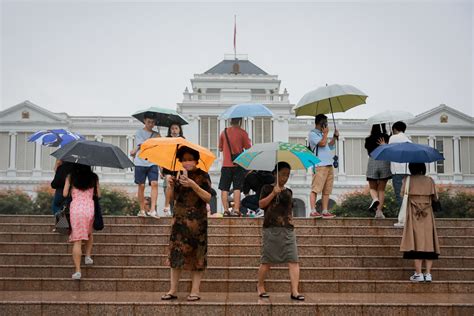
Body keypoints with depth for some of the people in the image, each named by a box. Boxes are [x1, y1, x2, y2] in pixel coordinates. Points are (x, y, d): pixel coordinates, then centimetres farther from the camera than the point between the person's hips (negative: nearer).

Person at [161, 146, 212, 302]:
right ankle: (173, 290, 7)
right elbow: (174, 198, 17)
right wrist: (172, 186, -3)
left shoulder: (202, 175, -3)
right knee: (176, 253, 2)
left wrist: (193, 185, -23)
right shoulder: (180, 175, 12)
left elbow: (208, 198, -13)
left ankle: (195, 291, 2)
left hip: (196, 220, -5)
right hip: (179, 219, 5)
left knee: (196, 254, -2)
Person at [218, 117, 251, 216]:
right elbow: (248, 149, -4)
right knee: (237, 188, 0)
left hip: (226, 165, 1)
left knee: (224, 189, 4)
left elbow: (220, 149, 10)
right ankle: (236, 210, -6)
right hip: (238, 164, -1)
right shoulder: (242, 132, -5)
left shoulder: (224, 132, 3)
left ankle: (226, 210, -2)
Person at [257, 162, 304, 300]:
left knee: (293, 260, -8)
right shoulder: (268, 188, 6)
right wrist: (273, 193, -13)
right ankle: (260, 286, 21)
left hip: (288, 229, 4)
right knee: (267, 261, 1)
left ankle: (295, 291, -11)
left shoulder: (288, 192, 19)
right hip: (271, 229, -4)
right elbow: (261, 204, -6)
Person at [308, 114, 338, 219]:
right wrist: (326, 133, -3)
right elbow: (322, 143, -17)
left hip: (329, 165, 9)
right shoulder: (312, 134, -3)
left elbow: (329, 146, 29)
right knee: (316, 189, -11)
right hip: (319, 166, -9)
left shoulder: (321, 134, 24)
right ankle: (313, 211, -13)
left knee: (327, 190, 7)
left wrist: (335, 137, 21)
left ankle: (325, 211, 8)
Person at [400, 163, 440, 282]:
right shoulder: (430, 181, 3)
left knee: (416, 242, -2)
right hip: (427, 215, 2)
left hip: (413, 215, -1)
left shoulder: (407, 180, -1)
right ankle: (428, 273, 1)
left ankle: (418, 273, -6)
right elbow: (435, 198, 4)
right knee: (428, 242, 5)